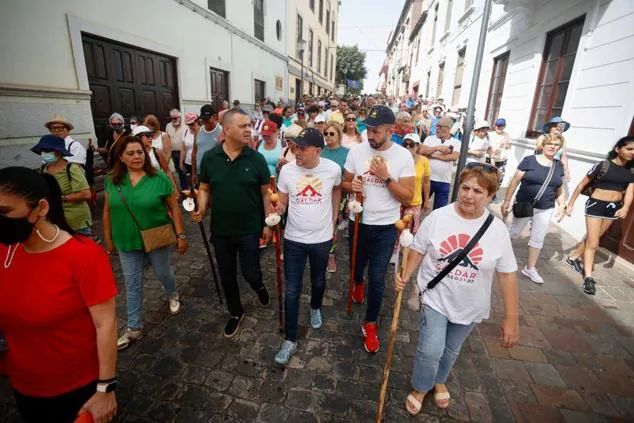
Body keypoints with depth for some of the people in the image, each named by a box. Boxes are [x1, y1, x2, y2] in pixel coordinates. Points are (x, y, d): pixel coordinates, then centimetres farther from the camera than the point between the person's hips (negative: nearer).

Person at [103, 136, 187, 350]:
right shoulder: (112, 180, -3)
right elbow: (108, 211, 6)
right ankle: (134, 328, 27)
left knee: (163, 273, 17)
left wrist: (181, 235, -11)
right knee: (132, 285, 12)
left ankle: (172, 295, 51)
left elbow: (174, 208, -10)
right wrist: (108, 238, 10)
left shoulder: (159, 178, -13)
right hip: (127, 242, 3)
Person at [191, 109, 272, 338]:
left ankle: (259, 287, 45)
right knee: (227, 276, 16)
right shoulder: (209, 158, -5)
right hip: (221, 230, 2)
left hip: (250, 229, -2)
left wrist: (268, 223, -3)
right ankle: (235, 313, 40)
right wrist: (201, 208, -14)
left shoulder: (256, 158, -9)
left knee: (250, 273, 7)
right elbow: (204, 188, 5)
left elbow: (265, 192, -3)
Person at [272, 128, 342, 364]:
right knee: (292, 291, 5)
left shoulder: (333, 169, -12)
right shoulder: (287, 170, -12)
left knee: (318, 281, 23)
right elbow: (282, 201, -1)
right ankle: (290, 340, 21)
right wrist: (277, 209, -26)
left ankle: (315, 308, 55)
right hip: (294, 239, 0)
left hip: (322, 238, 1)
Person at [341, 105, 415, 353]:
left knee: (377, 278, 3)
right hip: (358, 222, 2)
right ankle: (358, 283, 60)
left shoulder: (403, 156, -10)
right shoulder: (356, 151, -5)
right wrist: (351, 186, -18)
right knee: (356, 268, 22)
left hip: (386, 227, -2)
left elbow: (408, 197, -11)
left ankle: (370, 324, 25)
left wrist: (386, 177, -22)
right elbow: (343, 183, 4)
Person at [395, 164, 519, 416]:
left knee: (451, 350, 21)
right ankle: (420, 387, 26)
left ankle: (439, 380, 53)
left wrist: (511, 318, -6)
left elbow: (507, 274, -7)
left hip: (469, 307, 2)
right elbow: (419, 250, -3)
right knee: (431, 350, -8)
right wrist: (405, 277, -16)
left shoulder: (497, 230, -12)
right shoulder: (437, 217, -14)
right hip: (435, 297, -1)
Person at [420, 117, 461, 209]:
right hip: (427, 178, 0)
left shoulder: (456, 142, 3)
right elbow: (421, 151, -11)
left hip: (444, 182, 0)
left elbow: (454, 157, -14)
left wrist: (433, 155, -13)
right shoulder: (430, 138, 4)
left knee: (440, 208, 9)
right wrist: (438, 148, -16)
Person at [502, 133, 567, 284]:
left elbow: (560, 189, 13)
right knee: (514, 232, 6)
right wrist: (506, 201, -11)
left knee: (538, 239, 9)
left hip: (545, 210, 4)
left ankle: (530, 268, 22)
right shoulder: (529, 160, -9)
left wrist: (562, 206, 4)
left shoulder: (559, 166, 5)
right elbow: (515, 181, -9)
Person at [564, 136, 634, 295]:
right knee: (593, 243, -3)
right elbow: (582, 184, -6)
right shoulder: (603, 165, -10)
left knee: (593, 239, 15)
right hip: (596, 204, -5)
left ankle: (573, 257, 35)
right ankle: (588, 278, 1)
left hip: (614, 207, 5)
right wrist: (570, 204, -7)